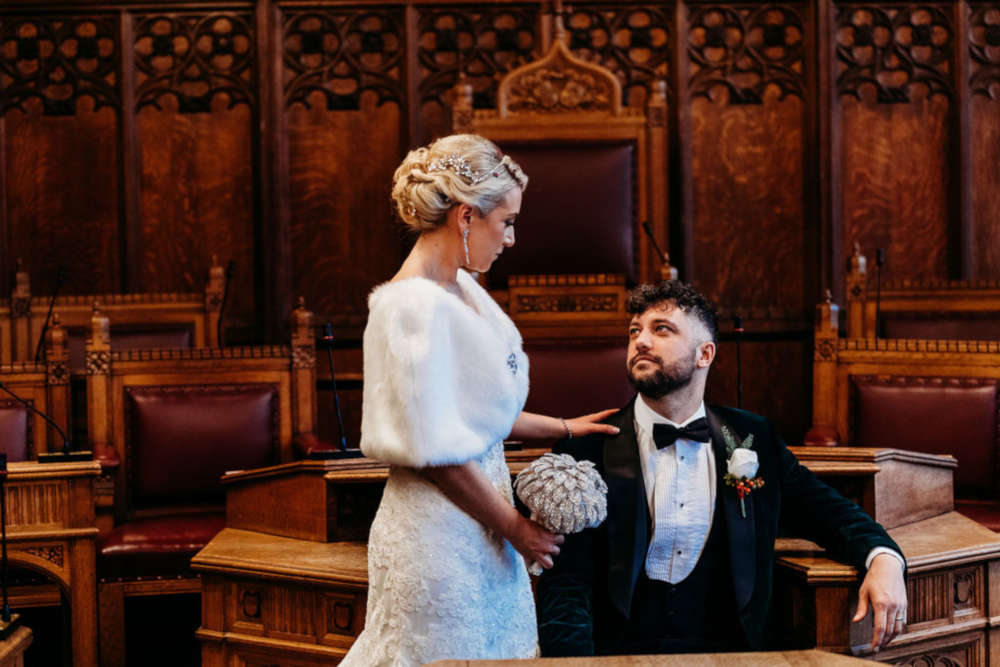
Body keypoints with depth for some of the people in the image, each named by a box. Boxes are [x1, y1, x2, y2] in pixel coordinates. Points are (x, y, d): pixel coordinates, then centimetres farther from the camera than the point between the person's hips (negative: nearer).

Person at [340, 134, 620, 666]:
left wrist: (562, 428, 15)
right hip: (440, 537, -9)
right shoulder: (414, 306, -21)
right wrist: (515, 528, -11)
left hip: (478, 532, 9)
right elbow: (432, 452, -21)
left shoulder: (462, 289, 7)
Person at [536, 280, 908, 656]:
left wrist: (883, 558, -2)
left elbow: (825, 508, 20)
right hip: (618, 653, -3)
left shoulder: (752, 439, 10)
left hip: (724, 651, 3)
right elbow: (565, 582, -5)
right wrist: (574, 658, -25)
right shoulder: (586, 450, 0)